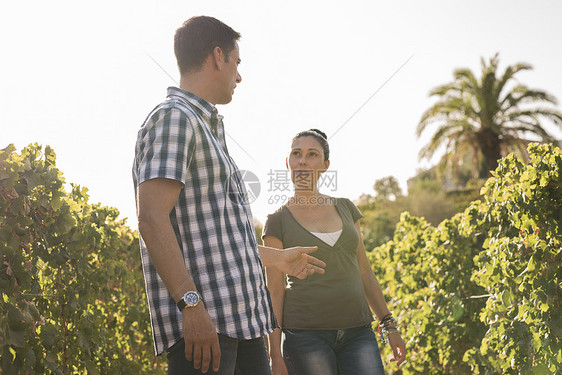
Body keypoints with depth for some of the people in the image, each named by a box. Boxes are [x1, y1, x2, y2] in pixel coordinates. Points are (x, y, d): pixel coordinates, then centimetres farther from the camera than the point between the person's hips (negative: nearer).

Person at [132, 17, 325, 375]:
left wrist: (278, 258, 39)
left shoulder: (207, 130, 25)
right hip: (202, 320, -10)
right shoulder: (173, 119, -7)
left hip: (243, 318, 10)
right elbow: (152, 219, -19)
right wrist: (191, 306, -26)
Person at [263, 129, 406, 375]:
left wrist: (389, 324, 13)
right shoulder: (278, 221, 1)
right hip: (305, 334, -3)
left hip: (357, 333, 3)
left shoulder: (345, 208, 12)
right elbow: (274, 291, -1)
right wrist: (275, 355, -7)